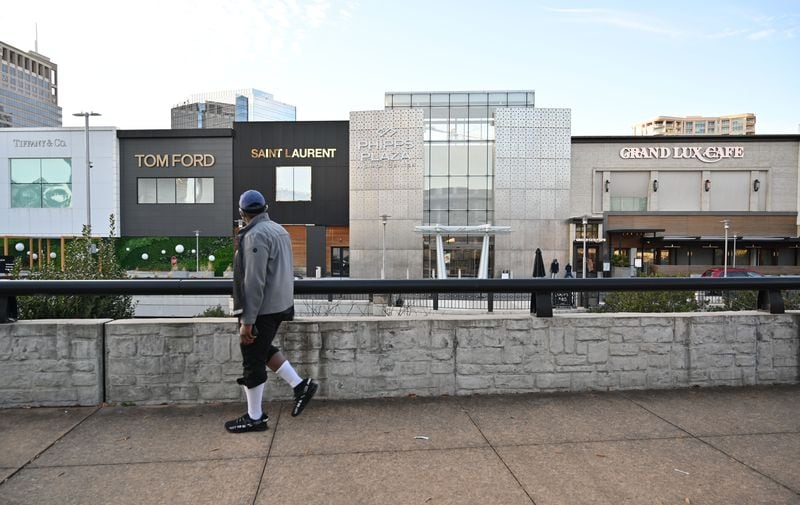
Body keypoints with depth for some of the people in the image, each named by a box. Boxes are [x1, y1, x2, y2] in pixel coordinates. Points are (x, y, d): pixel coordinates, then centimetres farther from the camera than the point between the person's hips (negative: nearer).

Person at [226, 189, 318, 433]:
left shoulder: (256, 235, -18)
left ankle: (254, 418, 16)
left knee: (253, 361, 3)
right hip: (281, 304, 9)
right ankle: (300, 385, 18)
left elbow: (254, 282, -23)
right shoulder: (279, 229, 10)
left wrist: (247, 321, -21)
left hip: (262, 309, -9)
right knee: (264, 349, 24)